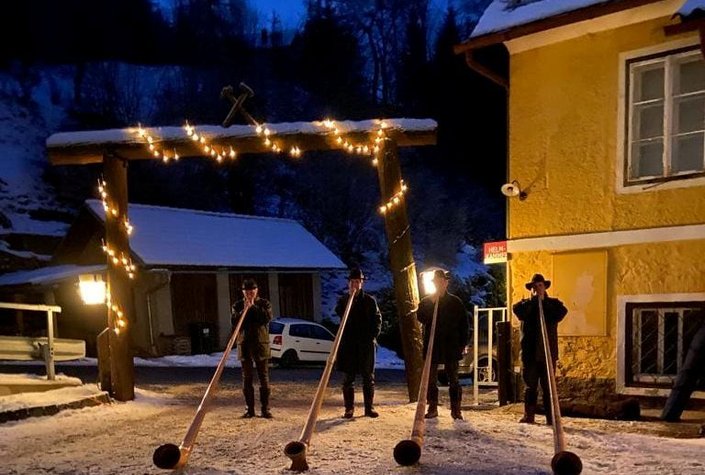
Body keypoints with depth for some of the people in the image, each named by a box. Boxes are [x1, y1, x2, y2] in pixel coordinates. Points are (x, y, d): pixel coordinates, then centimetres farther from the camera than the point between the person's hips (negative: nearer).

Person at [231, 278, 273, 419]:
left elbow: (268, 317, -14)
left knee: (264, 378, -1)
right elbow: (234, 322, -5)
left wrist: (253, 306, -14)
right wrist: (244, 309, -15)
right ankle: (249, 409, 11)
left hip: (261, 345, -2)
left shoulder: (264, 304, 5)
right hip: (244, 345, 2)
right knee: (247, 378, 4)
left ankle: (265, 408, 3)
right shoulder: (238, 305, 8)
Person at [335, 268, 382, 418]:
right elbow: (340, 314, -13)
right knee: (348, 378, 2)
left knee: (368, 377, 3)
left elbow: (377, 319, 9)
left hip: (366, 344, 0)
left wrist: (373, 335, -4)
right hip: (348, 344, 0)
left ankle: (369, 407, 10)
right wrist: (350, 296, -15)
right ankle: (349, 408, 8)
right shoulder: (343, 300, 7)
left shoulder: (369, 300, 7)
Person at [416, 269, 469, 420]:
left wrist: (463, 344, -1)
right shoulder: (426, 301, 8)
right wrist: (432, 303, -17)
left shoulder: (455, 302, 4)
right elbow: (421, 317, -9)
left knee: (453, 379, 2)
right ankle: (432, 408, 11)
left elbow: (464, 324, 5)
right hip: (432, 346, 1)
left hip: (451, 346, -1)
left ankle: (456, 409, 7)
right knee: (431, 379, 4)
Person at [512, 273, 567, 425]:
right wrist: (533, 300, -10)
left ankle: (551, 417, 2)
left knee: (548, 386, 0)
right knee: (530, 386, 6)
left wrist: (543, 302, -8)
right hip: (529, 352, 1)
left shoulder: (553, 303, 10)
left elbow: (560, 313, -12)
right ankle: (528, 416, 10)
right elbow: (517, 310, -11)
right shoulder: (526, 303, 12)